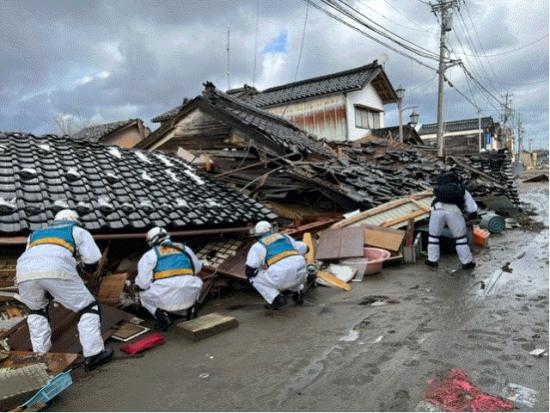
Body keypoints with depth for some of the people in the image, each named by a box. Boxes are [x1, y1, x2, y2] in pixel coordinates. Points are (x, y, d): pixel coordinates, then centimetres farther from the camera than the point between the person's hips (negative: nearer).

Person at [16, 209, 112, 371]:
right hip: (57, 269, -4)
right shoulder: (79, 231, 30)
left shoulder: (35, 234, 40)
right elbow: (92, 264, 20)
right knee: (89, 308, 13)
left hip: (24, 272, 4)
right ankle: (93, 355, 8)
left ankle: (40, 354, 32)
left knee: (37, 309, 34)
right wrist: (81, 267, 43)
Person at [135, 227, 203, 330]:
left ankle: (163, 317, 7)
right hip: (188, 296, 3)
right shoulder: (184, 248, 17)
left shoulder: (149, 254, 7)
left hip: (165, 299, -3)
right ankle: (191, 308, 17)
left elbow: (142, 283, 0)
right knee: (197, 282, 36)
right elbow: (197, 268, 29)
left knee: (143, 295, 29)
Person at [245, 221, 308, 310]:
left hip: (281, 277, -5)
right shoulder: (284, 237, 26)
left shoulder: (257, 246, 12)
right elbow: (304, 248, 34)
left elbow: (249, 269, 3)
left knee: (255, 278, 17)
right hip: (300, 273, 6)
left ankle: (277, 299, 5)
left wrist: (251, 276, 26)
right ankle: (298, 293, 22)